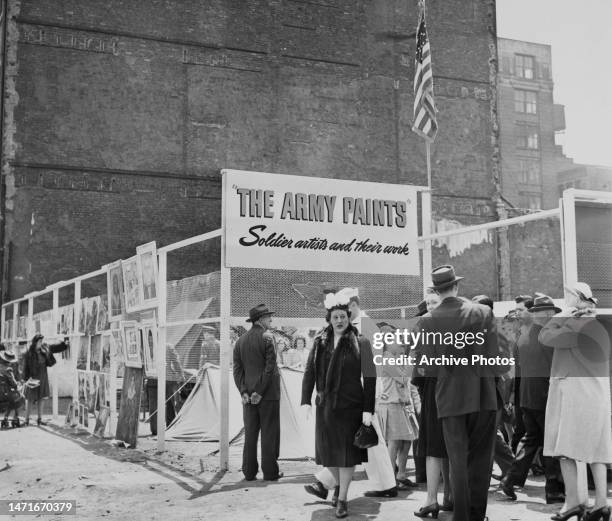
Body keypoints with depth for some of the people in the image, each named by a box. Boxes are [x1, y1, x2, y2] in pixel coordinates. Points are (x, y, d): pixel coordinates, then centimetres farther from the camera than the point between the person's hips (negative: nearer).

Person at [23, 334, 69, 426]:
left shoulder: (45, 349, -1)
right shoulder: (29, 353, -15)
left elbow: (56, 348, 10)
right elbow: (26, 366, -13)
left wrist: (65, 343, -6)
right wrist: (26, 379, -16)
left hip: (43, 377, 6)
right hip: (33, 377, -5)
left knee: (40, 398, 10)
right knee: (30, 398, 0)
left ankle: (39, 419, 16)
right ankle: (27, 419, 8)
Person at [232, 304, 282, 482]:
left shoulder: (241, 340, 9)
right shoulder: (267, 337, -9)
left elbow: (237, 369, 5)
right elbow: (270, 367, -15)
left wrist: (244, 392, 1)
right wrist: (260, 392, -11)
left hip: (249, 395, 5)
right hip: (268, 394, -5)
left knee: (250, 434, 10)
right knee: (269, 434, 2)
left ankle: (249, 472, 12)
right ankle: (270, 472, 6)